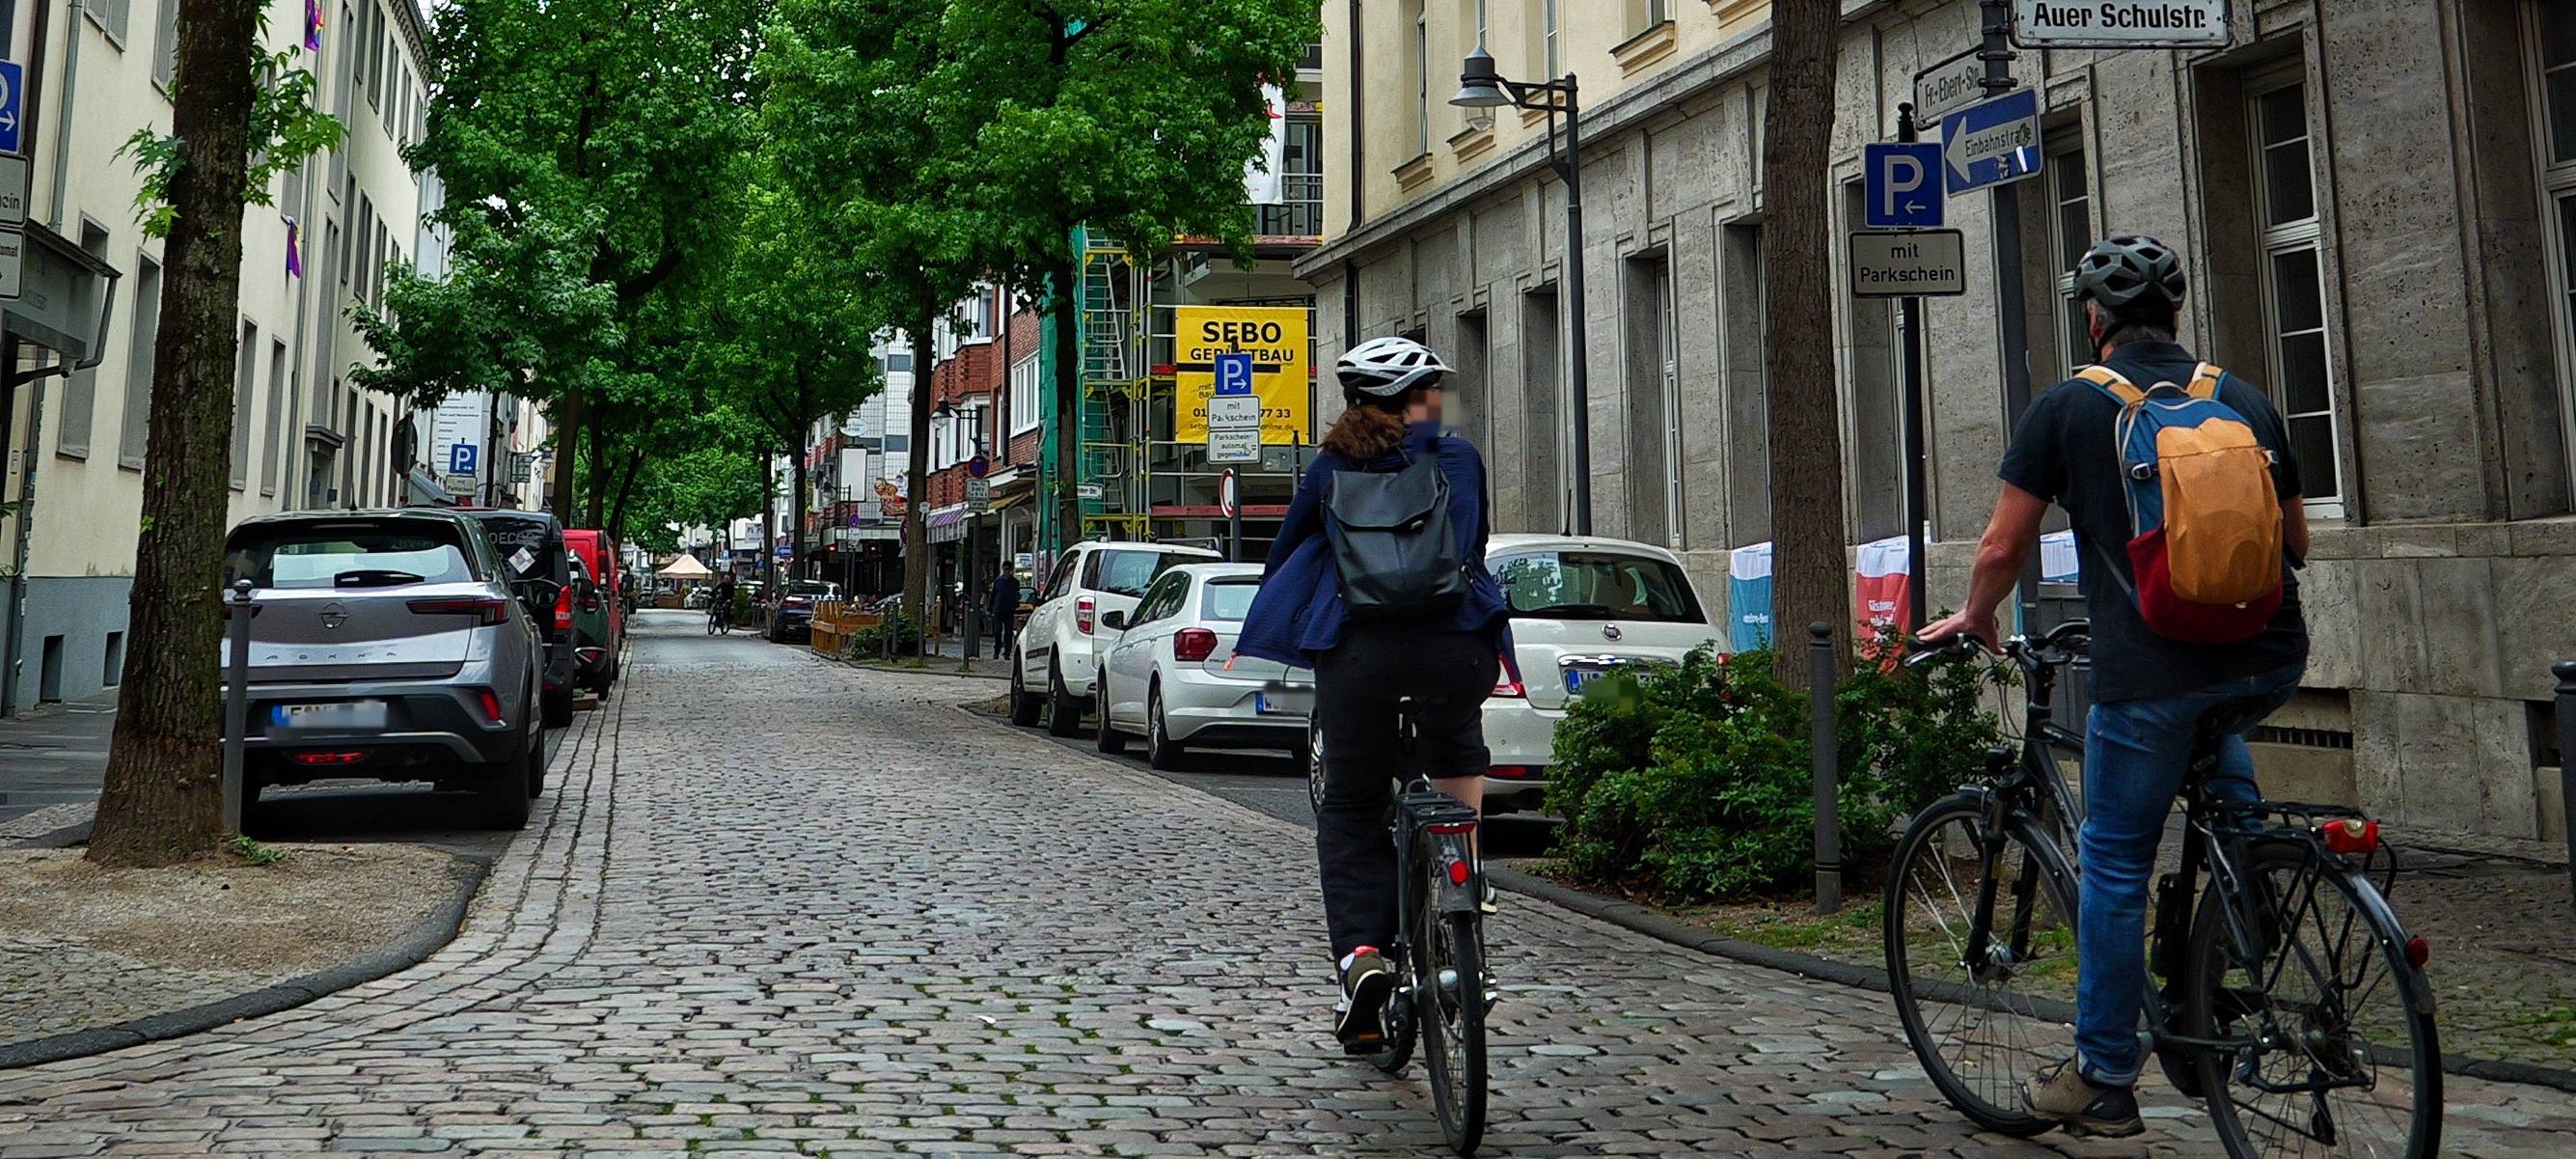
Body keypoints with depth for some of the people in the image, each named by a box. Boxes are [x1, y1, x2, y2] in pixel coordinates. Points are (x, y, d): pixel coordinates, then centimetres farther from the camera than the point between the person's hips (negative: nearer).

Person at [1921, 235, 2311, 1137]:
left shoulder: (2069, 405, 0)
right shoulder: (2246, 398, 11)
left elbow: (2003, 549, 0)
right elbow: (2297, 542, 19)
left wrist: (1973, 618, 20)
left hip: (2152, 673, -4)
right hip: (2275, 664, 5)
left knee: (2114, 867, 9)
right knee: (2212, 724, 40)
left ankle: (2101, 1082, 16)